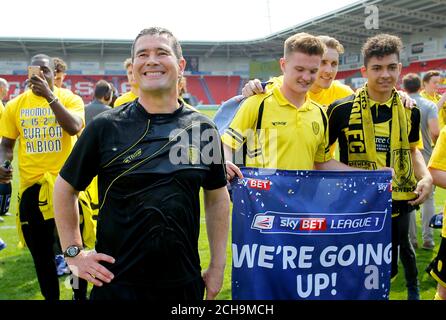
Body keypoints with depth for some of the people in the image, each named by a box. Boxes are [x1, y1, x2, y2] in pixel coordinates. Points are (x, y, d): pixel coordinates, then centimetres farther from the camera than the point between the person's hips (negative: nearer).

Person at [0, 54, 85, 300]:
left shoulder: (70, 99, -3)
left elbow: (74, 128, -22)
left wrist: (50, 96, -25)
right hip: (31, 184, 3)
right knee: (40, 251, 14)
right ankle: (50, 296, 34)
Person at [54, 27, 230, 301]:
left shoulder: (203, 129, 0)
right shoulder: (106, 127, -5)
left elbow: (217, 197, 9)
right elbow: (65, 188, 5)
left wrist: (218, 266, 8)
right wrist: (74, 252, 0)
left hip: (184, 284, 2)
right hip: (116, 283, -2)